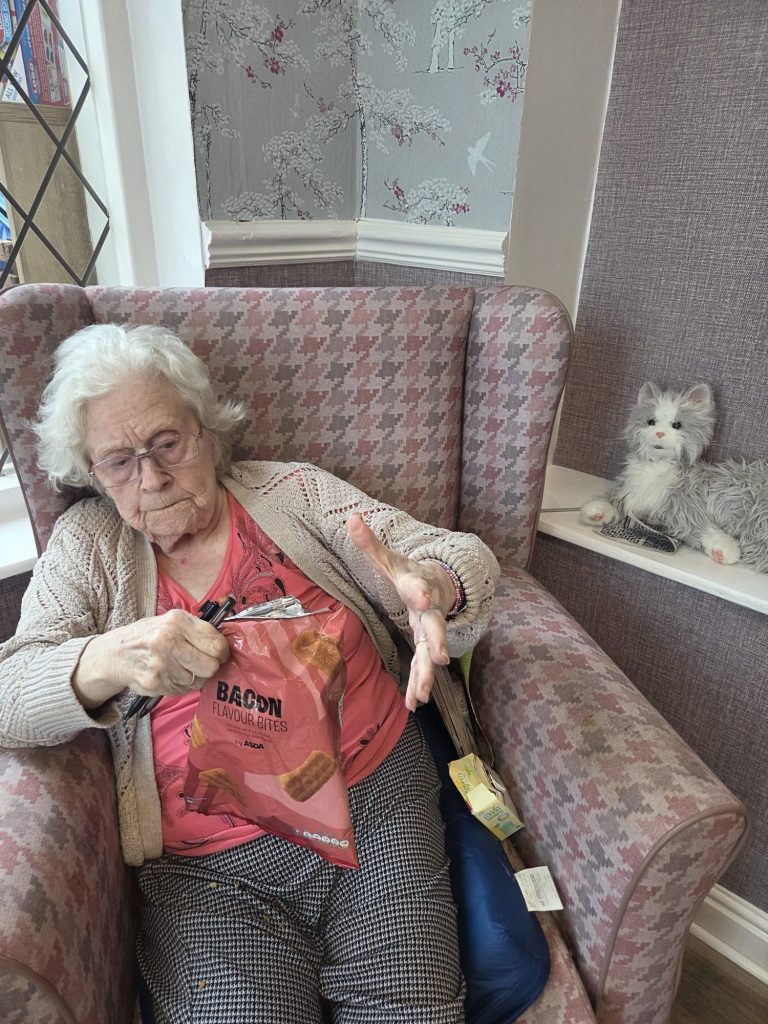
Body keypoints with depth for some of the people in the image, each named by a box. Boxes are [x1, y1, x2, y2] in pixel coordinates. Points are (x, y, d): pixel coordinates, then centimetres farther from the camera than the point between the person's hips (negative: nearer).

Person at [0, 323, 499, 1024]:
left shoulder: (293, 493, 5)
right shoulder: (88, 544, 7)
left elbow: (464, 559, 2)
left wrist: (427, 590, -24)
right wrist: (109, 660, -25)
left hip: (377, 807, 1)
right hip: (210, 865, 1)